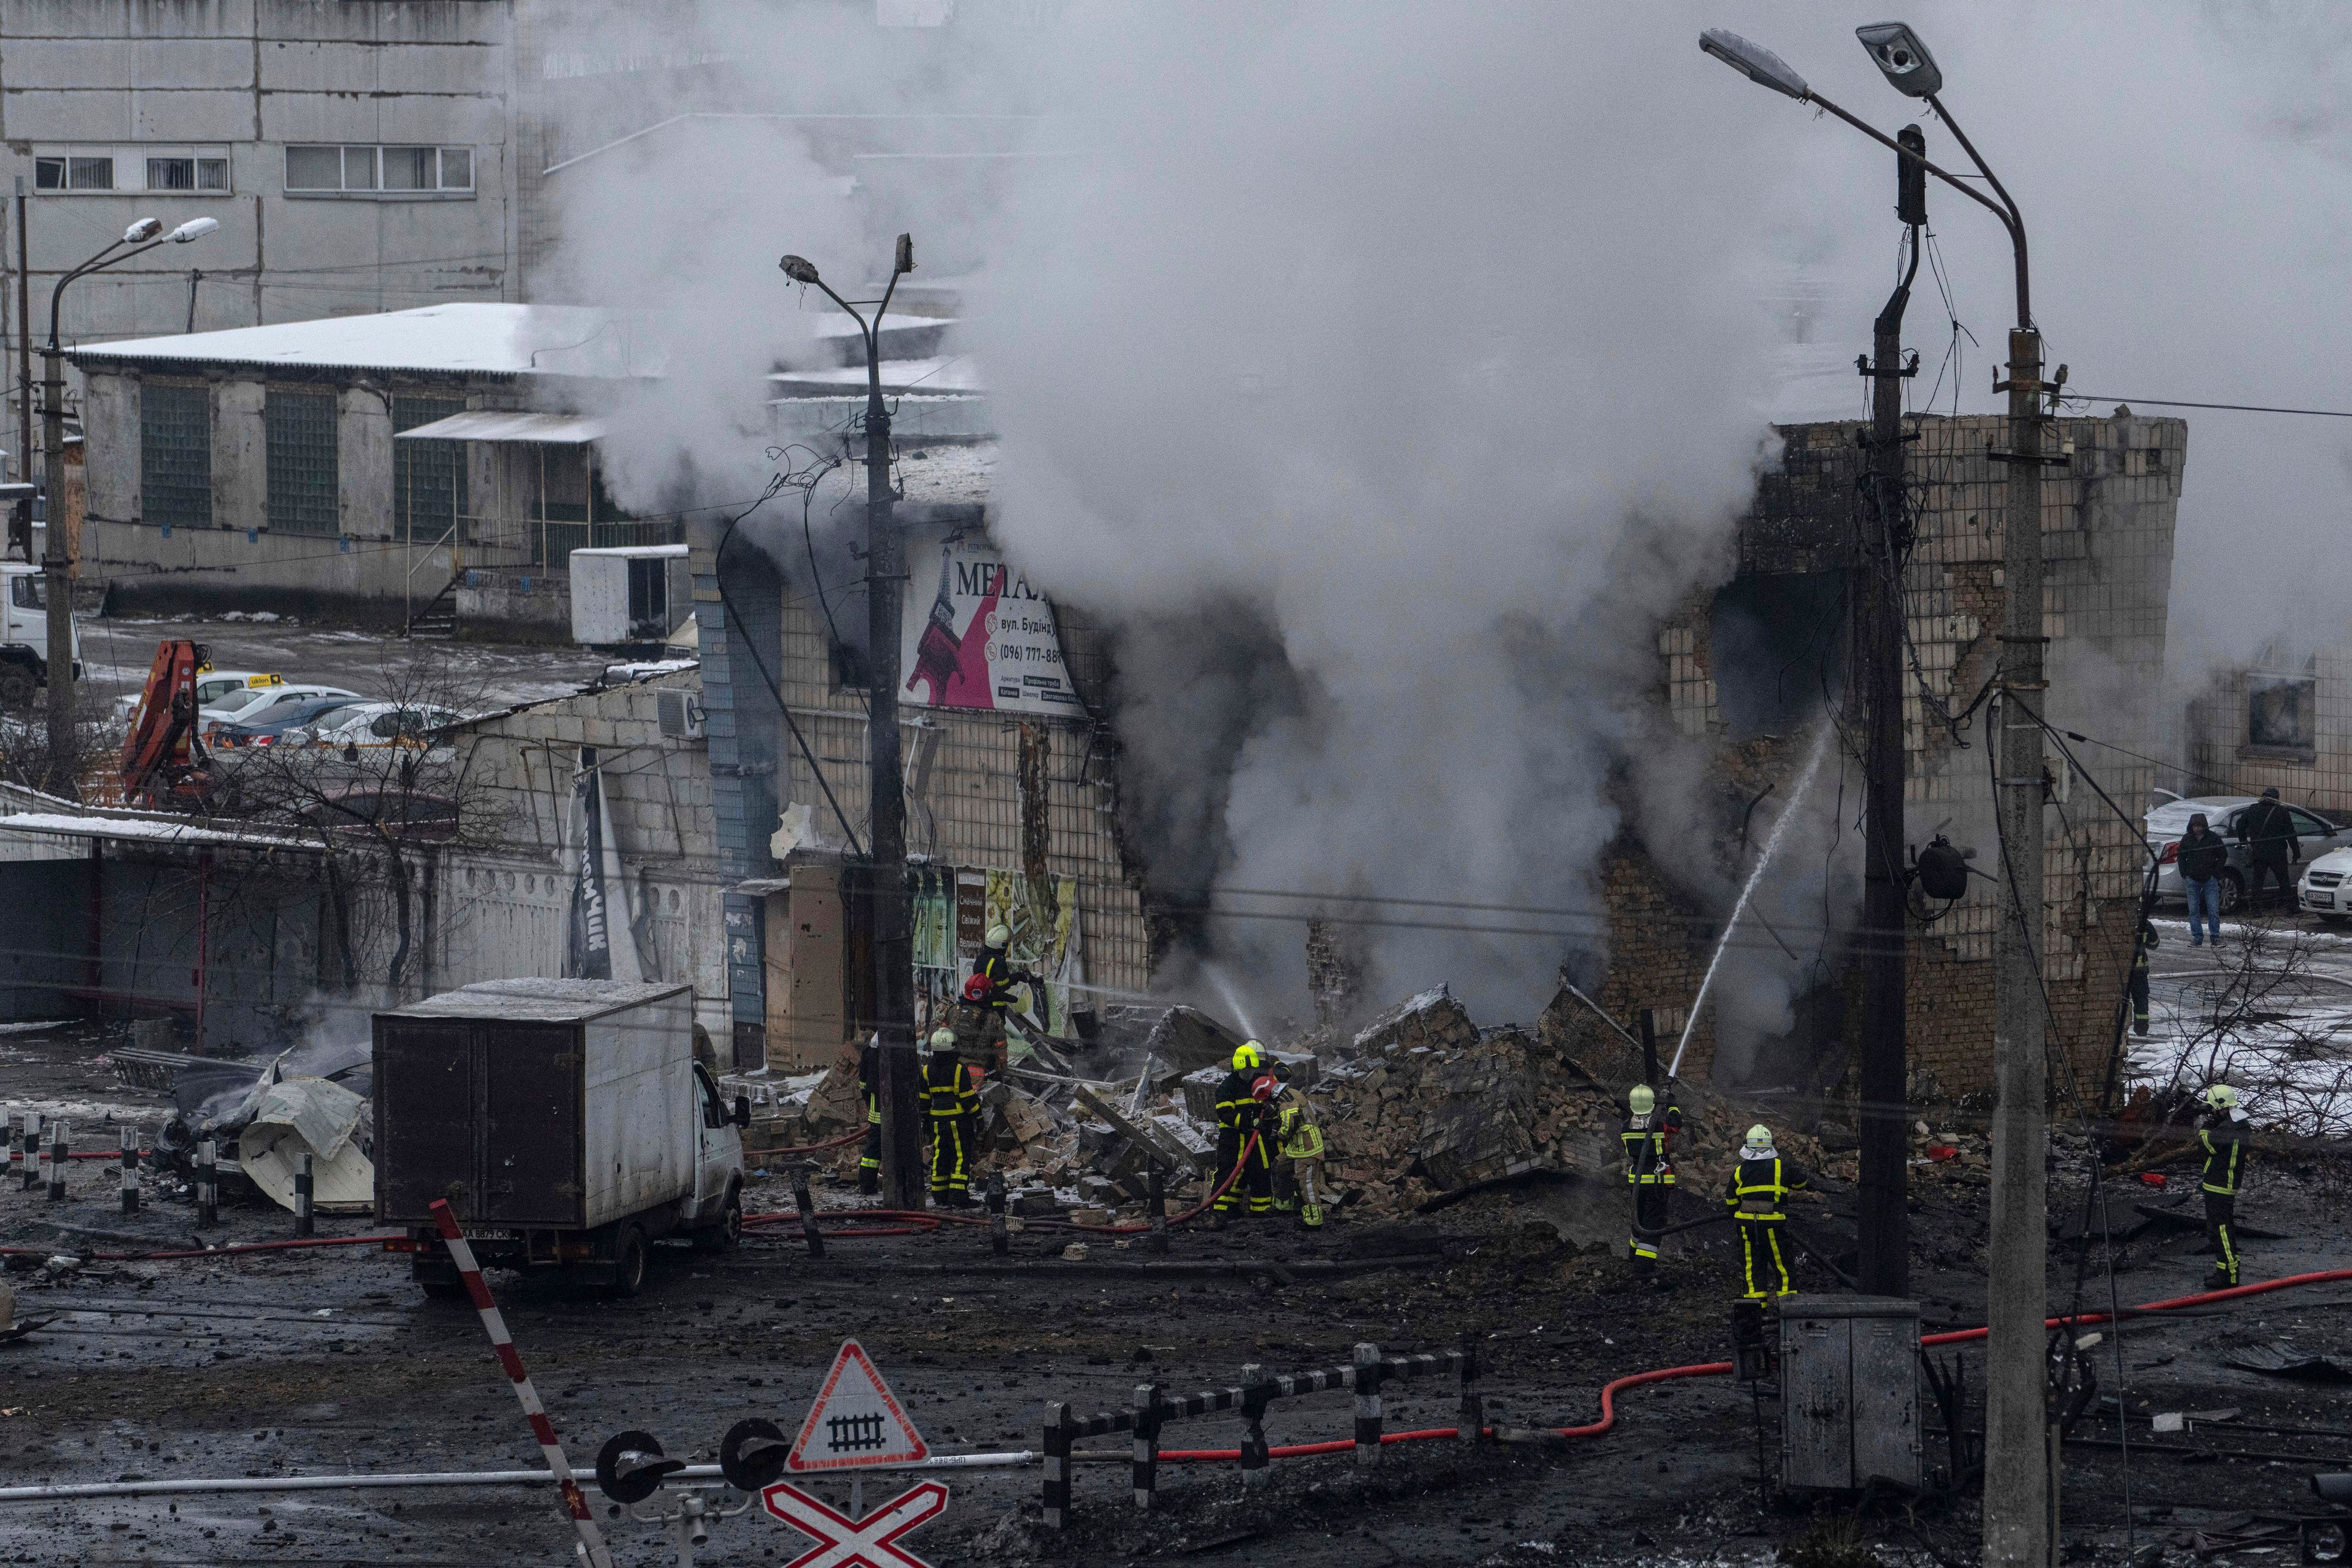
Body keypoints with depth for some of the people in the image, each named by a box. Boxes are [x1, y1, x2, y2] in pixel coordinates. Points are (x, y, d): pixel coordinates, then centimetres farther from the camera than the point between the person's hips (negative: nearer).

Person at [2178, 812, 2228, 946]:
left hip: (2210, 879, -2)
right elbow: (2181, 857, 14)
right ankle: (2197, 938, 5)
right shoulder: (2187, 839, 5)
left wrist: (2215, 874, -3)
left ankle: (2216, 937, 3)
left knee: (2213, 910, -4)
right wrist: (2185, 874, 3)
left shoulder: (2213, 838, -2)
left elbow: (2223, 856, 4)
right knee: (2193, 911, 1)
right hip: (2192, 880, 2)